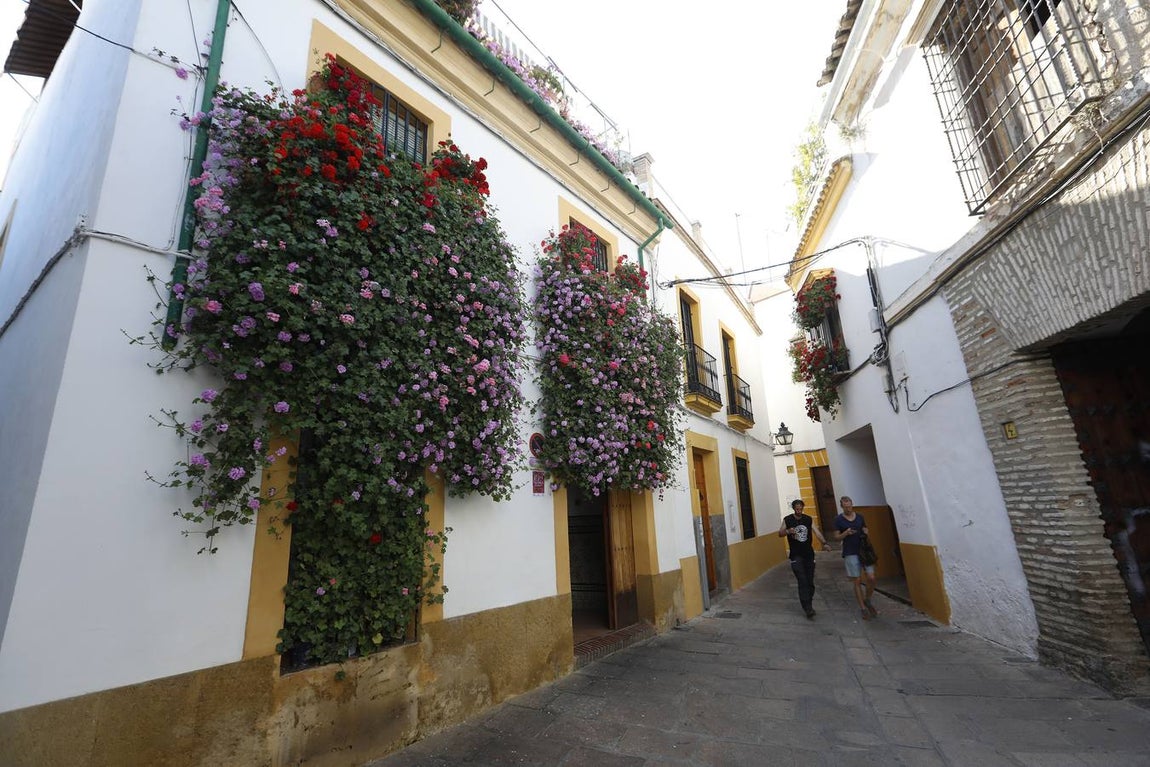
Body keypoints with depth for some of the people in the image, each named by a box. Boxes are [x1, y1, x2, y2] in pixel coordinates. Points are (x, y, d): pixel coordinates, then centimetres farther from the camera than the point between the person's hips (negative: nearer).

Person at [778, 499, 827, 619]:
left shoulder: (809, 519, 5)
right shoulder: (787, 519, -2)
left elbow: (817, 532, -5)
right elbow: (780, 534, 1)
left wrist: (824, 543, -23)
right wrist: (788, 531, -20)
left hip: (809, 555, 3)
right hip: (796, 556, -3)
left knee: (810, 582, 9)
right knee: (803, 582, -12)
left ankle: (808, 604, 28)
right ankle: (808, 609, -10)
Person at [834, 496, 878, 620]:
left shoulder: (860, 517, 8)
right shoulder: (838, 519, -2)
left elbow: (865, 530, 19)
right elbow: (837, 537, 0)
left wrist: (866, 532, -4)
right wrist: (846, 533, -18)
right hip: (850, 553, -3)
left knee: (871, 578, -4)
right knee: (857, 581, 0)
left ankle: (868, 601, 22)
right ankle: (863, 608, 11)